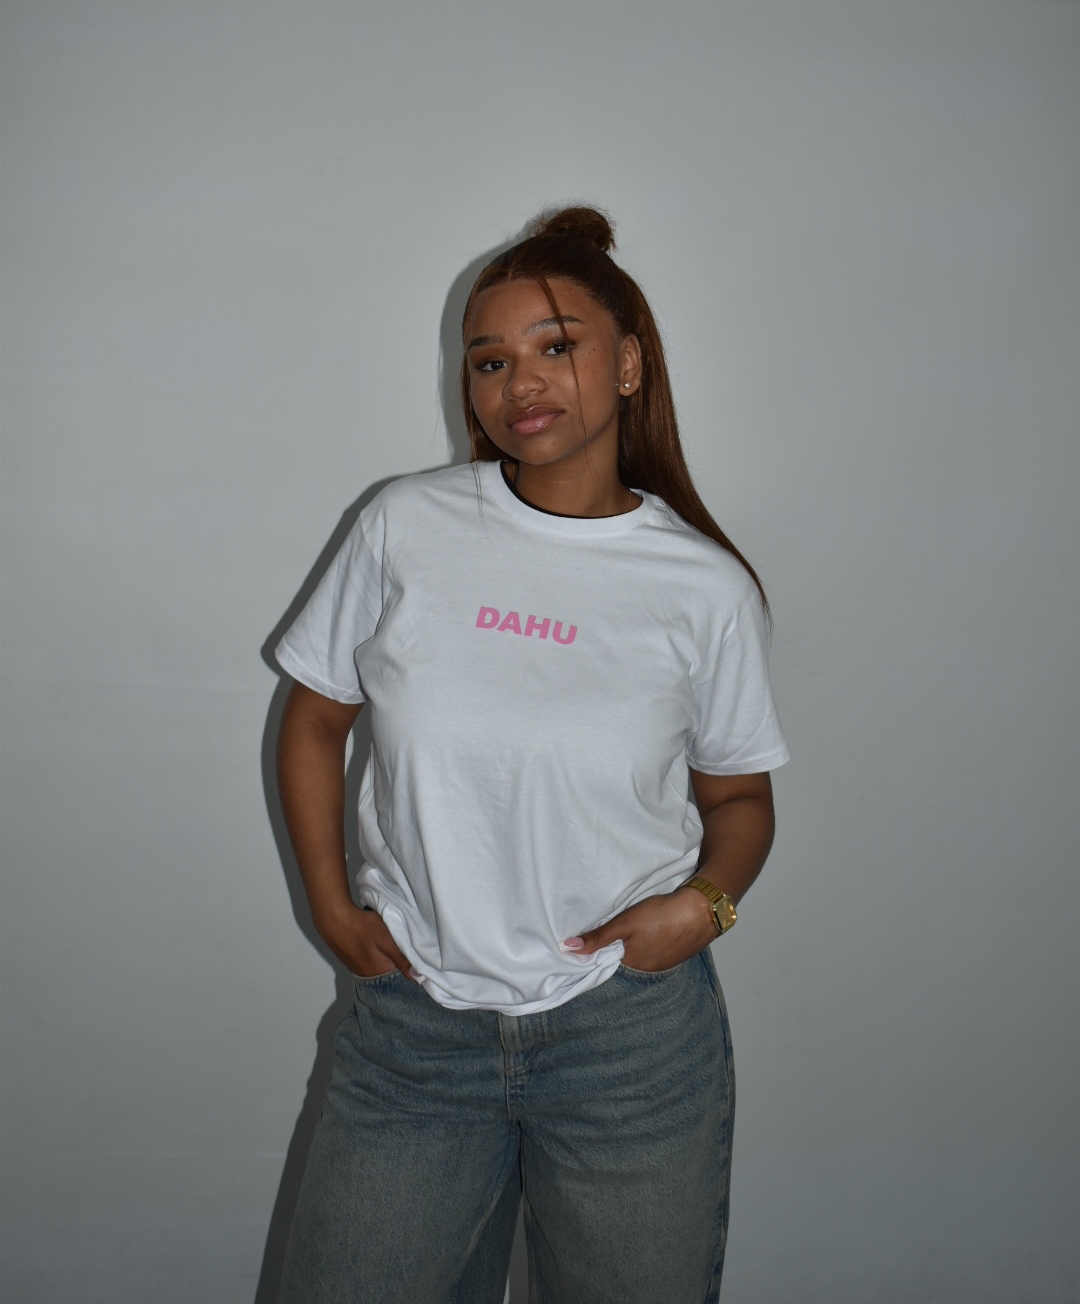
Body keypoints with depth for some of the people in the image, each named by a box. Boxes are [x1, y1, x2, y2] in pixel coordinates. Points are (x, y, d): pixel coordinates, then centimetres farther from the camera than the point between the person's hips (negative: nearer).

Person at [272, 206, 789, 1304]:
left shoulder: (706, 587, -5)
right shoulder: (405, 527, -4)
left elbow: (738, 796, 7)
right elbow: (313, 720, 8)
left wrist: (705, 901, -11)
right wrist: (330, 903, 1)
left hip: (634, 1030, 0)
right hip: (413, 1020, 1)